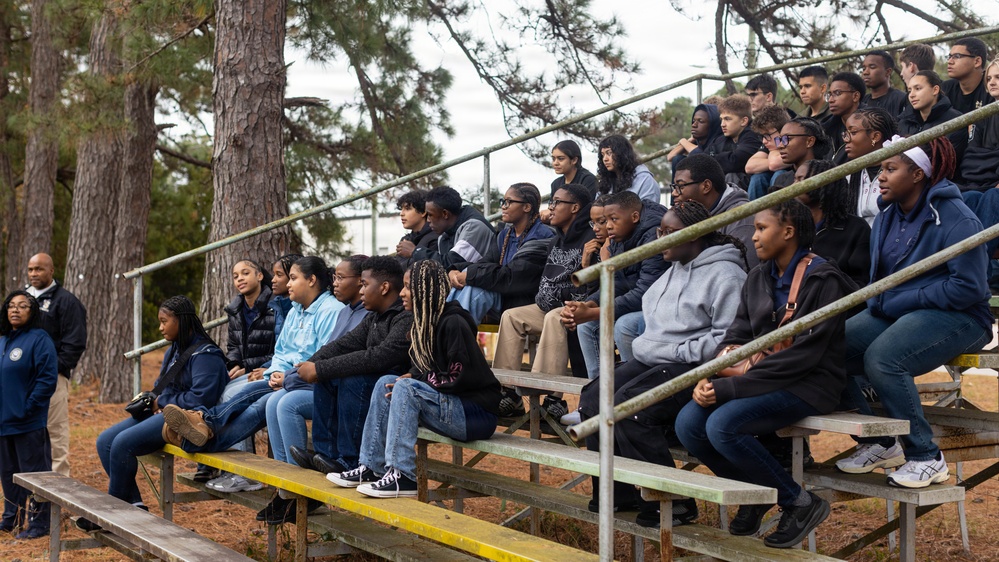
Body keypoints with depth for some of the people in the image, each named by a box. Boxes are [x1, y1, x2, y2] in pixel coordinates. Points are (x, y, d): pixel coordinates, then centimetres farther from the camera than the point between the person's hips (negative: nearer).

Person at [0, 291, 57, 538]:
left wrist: (28, 408, -17)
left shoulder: (39, 339, -10)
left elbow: (47, 379, -15)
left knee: (34, 472, -1)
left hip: (29, 424, -8)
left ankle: (39, 523, 7)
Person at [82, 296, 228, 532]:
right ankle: (135, 504, -4)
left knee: (123, 443, -23)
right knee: (105, 441, -2)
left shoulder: (204, 354, -14)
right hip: (167, 413, 11)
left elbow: (201, 398, -24)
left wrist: (162, 402, -13)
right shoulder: (174, 350, 17)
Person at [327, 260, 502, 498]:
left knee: (406, 388, -25)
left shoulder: (453, 323, -16)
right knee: (386, 383, 1)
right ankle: (371, 467, 0)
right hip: (449, 404, 9)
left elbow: (460, 378, -20)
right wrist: (411, 377, -5)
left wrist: (413, 381, -13)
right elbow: (422, 368, 18)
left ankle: (404, 477, -25)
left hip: (476, 414, -9)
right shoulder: (424, 322, 11)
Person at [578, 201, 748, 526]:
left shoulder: (725, 274, -10)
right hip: (651, 360, 10)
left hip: (690, 367, -10)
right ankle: (619, 492, 3)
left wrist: (680, 352, -18)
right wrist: (646, 345, 10)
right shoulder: (674, 271, 21)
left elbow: (731, 336, -18)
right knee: (592, 400, -8)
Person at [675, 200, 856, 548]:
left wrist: (730, 387, -23)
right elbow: (737, 333, 9)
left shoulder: (822, 280, -13)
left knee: (722, 425, -28)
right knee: (688, 423, -14)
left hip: (808, 385, -7)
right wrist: (710, 376, -13)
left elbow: (803, 355, -20)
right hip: (763, 378, 7)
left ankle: (800, 503, -8)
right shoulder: (759, 278, 11)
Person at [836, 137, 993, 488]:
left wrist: (900, 300, -16)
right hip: (893, 314, 8)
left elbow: (969, 288, -18)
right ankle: (878, 445, 1)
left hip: (955, 318, -8)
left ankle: (926, 458, -18)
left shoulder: (956, 219, -13)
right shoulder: (887, 217, 12)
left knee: (881, 359, -35)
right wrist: (878, 302, 2)